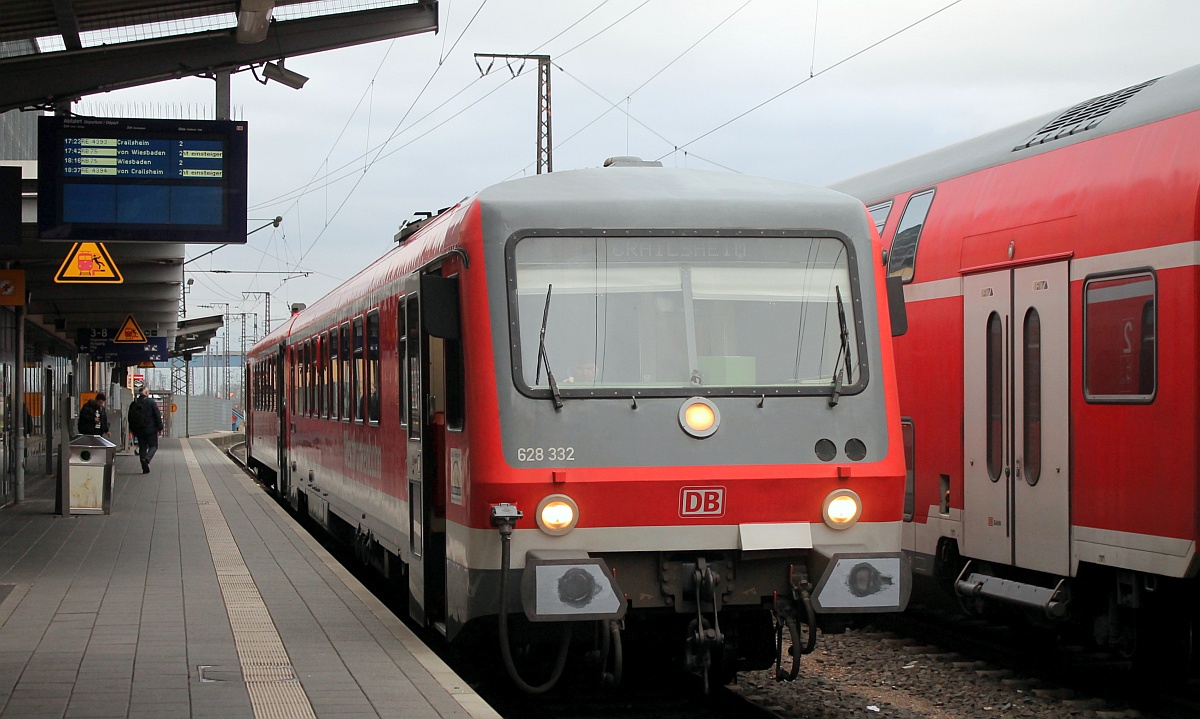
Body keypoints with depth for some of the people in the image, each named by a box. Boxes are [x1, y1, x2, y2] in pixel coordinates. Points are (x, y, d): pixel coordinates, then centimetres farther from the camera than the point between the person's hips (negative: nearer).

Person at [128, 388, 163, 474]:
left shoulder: (133, 404, 7)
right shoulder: (151, 402, -7)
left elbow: (130, 418, 13)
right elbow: (157, 416, -8)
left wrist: (133, 430, 21)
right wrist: (160, 427, 0)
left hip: (139, 431, 4)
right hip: (150, 430, -4)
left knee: (142, 448, 9)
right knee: (153, 446, 6)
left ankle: (145, 468, 5)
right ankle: (146, 459, -22)